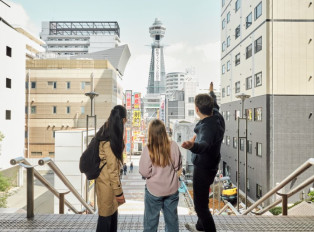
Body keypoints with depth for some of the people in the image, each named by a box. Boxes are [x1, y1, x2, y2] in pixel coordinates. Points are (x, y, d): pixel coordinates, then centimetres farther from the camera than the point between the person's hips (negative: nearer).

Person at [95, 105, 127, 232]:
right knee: (106, 216, 8)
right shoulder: (110, 141, -27)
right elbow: (112, 169, -22)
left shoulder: (107, 131, 2)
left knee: (113, 212, 22)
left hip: (108, 180, 9)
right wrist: (118, 191, -16)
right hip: (107, 183, -9)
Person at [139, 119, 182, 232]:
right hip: (172, 189, 2)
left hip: (153, 190, -2)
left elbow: (144, 173, -15)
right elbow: (177, 166, -3)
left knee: (151, 220, 18)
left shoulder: (148, 149, -21)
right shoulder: (173, 146, -15)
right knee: (172, 218, 22)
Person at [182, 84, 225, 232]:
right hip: (210, 166, 10)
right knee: (200, 199, 28)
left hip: (203, 169, -10)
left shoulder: (207, 127, -32)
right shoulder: (217, 117, -4)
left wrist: (193, 146, -75)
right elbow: (215, 106, 21)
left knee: (200, 205, -2)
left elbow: (204, 144, -53)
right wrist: (211, 93, 39)